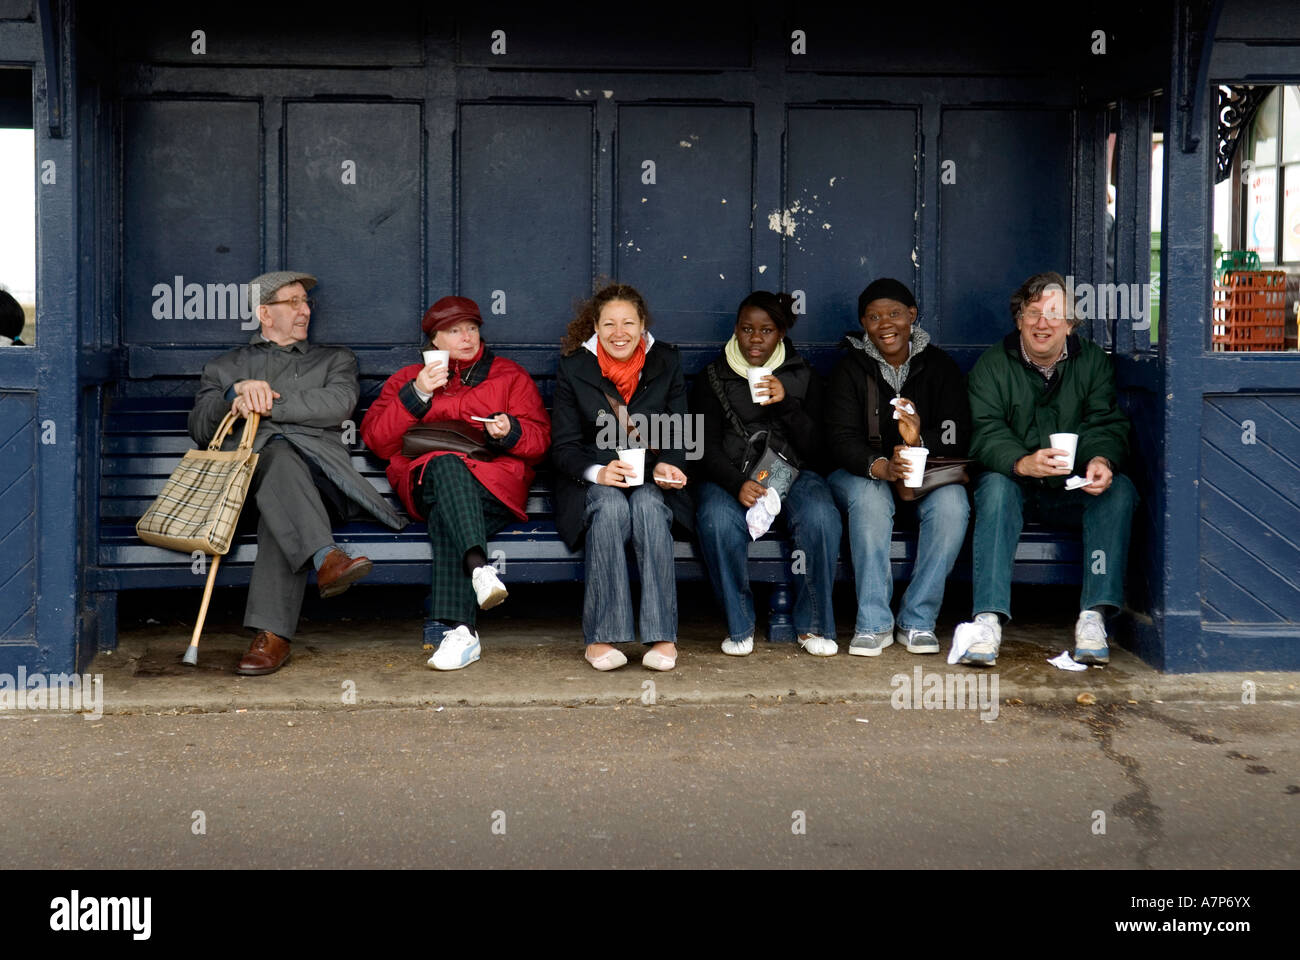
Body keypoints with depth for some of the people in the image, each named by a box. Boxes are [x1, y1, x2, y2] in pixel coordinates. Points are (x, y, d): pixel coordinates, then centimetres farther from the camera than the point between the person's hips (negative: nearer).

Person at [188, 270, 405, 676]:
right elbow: (200, 427, 14)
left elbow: (338, 404, 5)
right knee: (277, 455, -38)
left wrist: (267, 403, -1)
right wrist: (239, 391, -3)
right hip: (249, 461, 1)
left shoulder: (335, 359, 29)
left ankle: (273, 634, -51)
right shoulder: (224, 367, 31)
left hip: (316, 465, 0)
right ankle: (326, 558, -61)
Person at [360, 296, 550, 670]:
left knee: (444, 516, -36)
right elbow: (376, 440, 10)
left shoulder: (510, 375, 25)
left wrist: (510, 432, -8)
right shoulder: (407, 379, 25)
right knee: (446, 464, -38)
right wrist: (417, 395, -3)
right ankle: (478, 566, -58)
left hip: (496, 483, 0)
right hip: (426, 482, 1)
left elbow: (540, 438, 14)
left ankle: (452, 627, -51)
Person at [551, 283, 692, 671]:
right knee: (611, 506, -35)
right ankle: (601, 637, -33)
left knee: (648, 505, -34)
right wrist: (598, 472, -24)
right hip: (592, 482, -1)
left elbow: (678, 434, 5)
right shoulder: (573, 367, 0)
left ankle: (662, 635, -34)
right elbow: (564, 446, -3)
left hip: (652, 481, 1)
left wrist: (666, 465, -19)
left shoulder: (666, 362, 5)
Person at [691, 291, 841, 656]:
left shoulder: (804, 376, 11)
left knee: (821, 517, -32)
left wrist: (787, 404, -14)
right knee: (717, 520, -35)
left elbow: (816, 449, 2)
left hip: (792, 472, 1)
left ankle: (813, 626, -14)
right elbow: (708, 448, -1)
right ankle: (739, 626, -16)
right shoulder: (713, 378, 9)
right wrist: (738, 484, -20)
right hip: (730, 476, -1)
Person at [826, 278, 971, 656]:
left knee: (952, 501, -31)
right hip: (864, 473, -1)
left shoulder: (940, 366, 2)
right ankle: (873, 623, -29)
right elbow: (841, 438, -15)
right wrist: (880, 467, -37)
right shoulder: (850, 368, -2)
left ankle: (918, 621, -21)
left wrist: (921, 441, -32)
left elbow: (958, 437, -8)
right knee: (869, 496, -36)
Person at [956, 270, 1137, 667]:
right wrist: (1023, 463, -38)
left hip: (1073, 490, 2)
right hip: (1016, 485, -2)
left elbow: (1107, 425, -5)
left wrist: (1102, 460, -31)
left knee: (1120, 490, -27)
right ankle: (988, 619, -41)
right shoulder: (992, 366, -2)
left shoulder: (1093, 361, 5)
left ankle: (1092, 618, -31)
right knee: (995, 485, -34)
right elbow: (986, 434, -15)